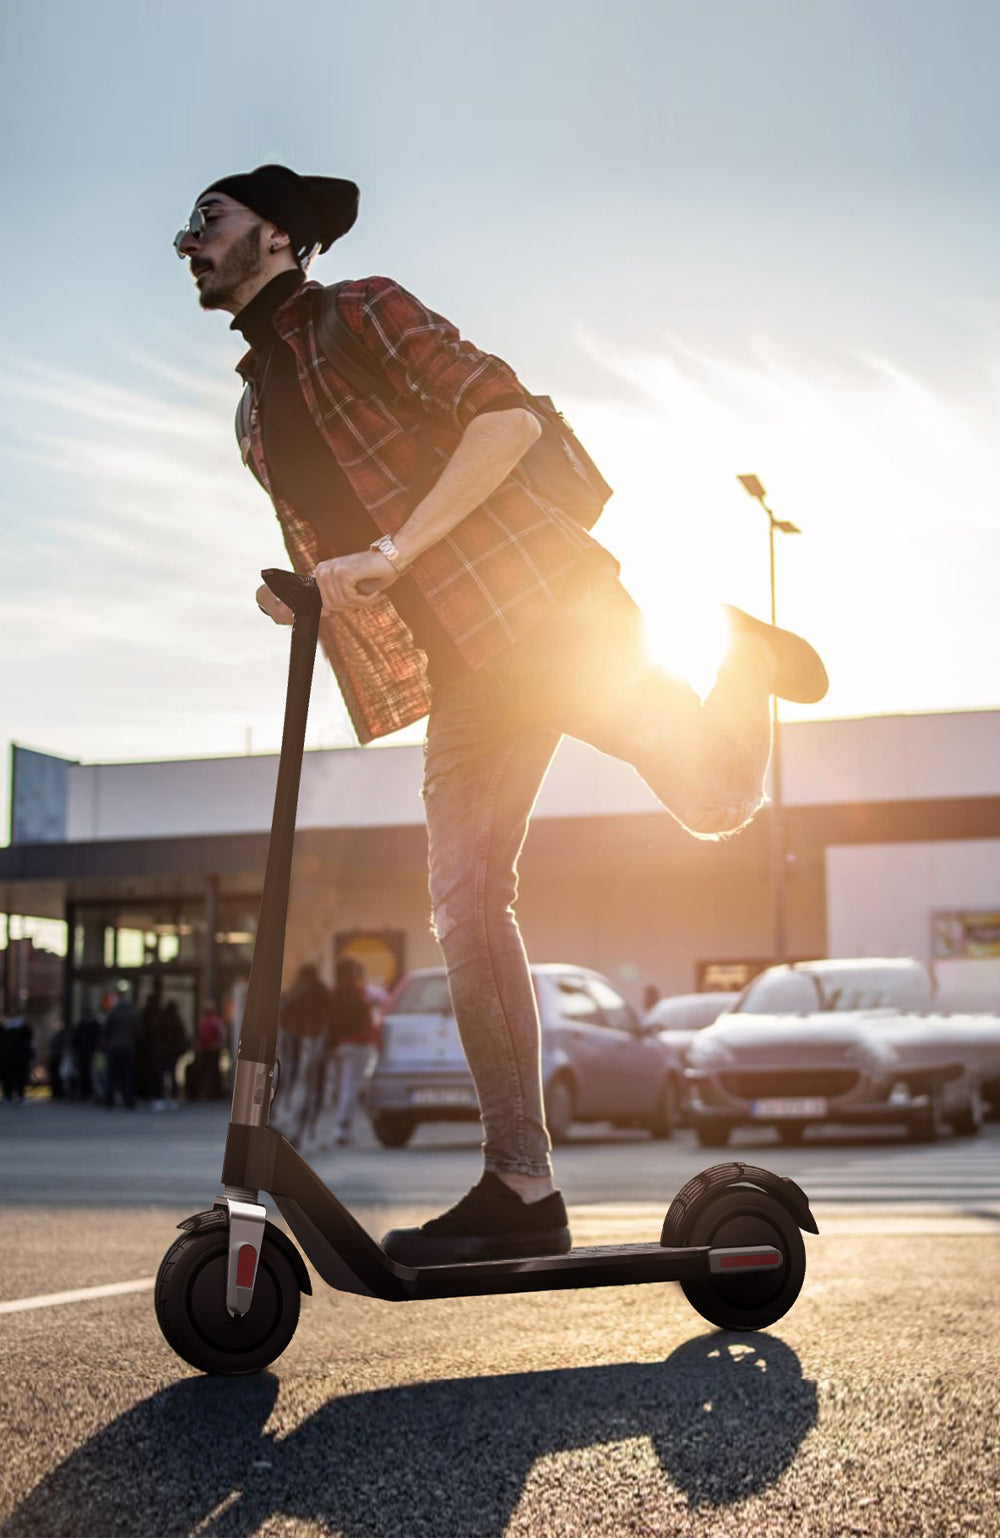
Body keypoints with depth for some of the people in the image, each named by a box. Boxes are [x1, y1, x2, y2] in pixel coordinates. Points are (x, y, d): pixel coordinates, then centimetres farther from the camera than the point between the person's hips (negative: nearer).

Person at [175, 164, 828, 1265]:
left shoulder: (362, 312, -2)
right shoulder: (256, 417, 20)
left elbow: (505, 413, -15)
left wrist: (392, 551, -20)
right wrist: (301, 595, 3)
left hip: (545, 605, -7)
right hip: (466, 671, 7)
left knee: (713, 802, -12)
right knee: (465, 908, -3)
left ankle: (743, 651, 24)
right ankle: (521, 1188, 1)